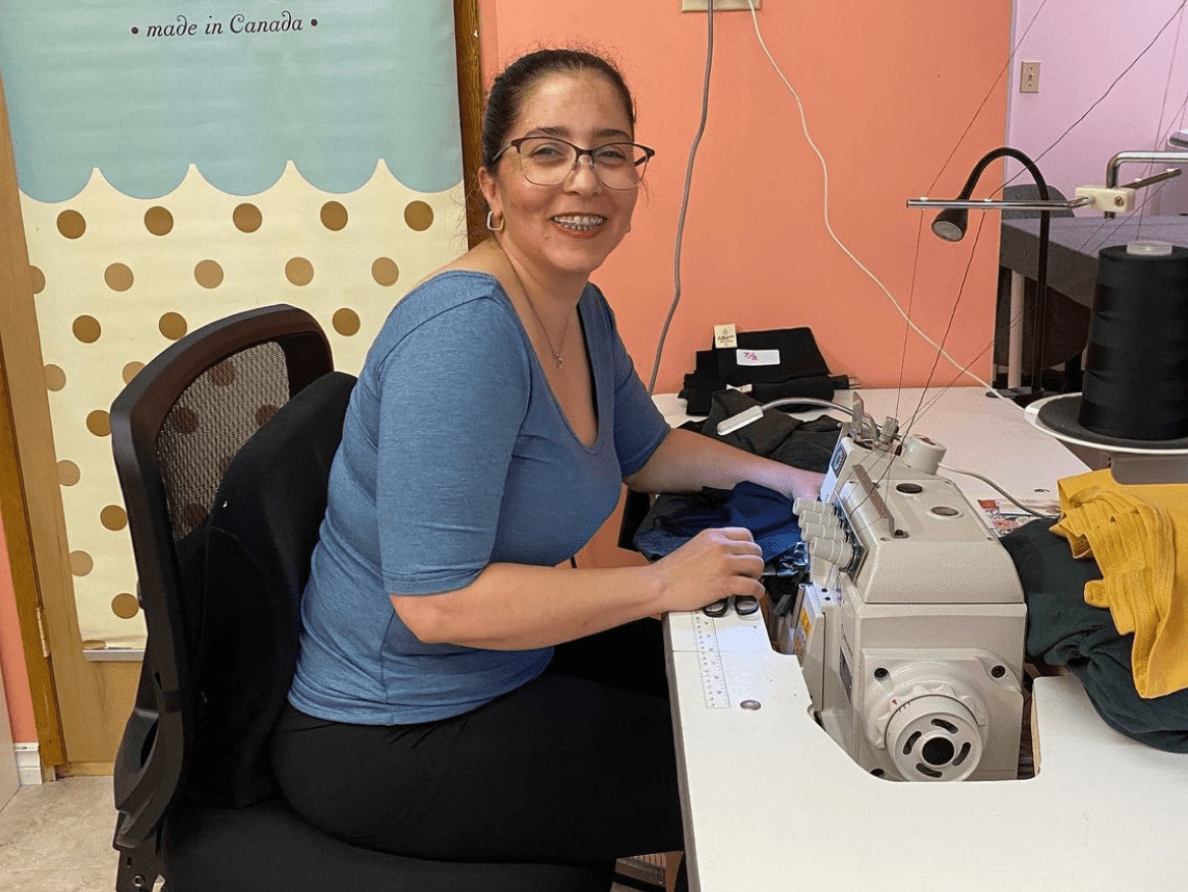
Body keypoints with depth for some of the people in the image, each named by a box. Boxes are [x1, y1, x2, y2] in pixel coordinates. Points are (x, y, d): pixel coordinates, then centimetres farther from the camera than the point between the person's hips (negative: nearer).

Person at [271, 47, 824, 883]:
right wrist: (661, 583, -24)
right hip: (390, 743, -9)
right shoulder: (464, 330, -28)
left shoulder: (582, 309, 0)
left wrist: (787, 480, 4)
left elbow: (646, 449, 18)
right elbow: (435, 601, -32)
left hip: (501, 665, 9)